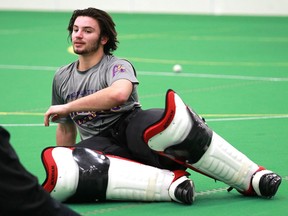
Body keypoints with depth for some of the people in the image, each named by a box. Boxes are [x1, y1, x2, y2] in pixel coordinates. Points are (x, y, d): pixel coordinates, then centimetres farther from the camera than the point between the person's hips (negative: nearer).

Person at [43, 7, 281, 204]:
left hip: (132, 128, -3)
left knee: (169, 119, -39)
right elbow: (66, 128, 30)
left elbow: (118, 94, -24)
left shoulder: (118, 66, 1)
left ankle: (251, 178, -32)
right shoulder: (62, 78, 18)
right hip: (101, 144, 3)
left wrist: (68, 107, -18)